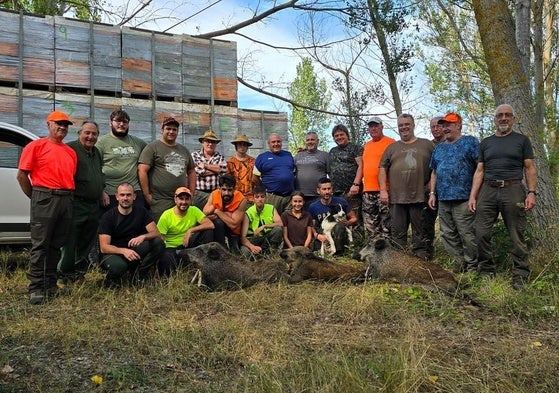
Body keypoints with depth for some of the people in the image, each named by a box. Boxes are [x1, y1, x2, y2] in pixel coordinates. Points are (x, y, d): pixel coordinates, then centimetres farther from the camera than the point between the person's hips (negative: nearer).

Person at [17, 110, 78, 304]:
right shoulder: (36, 146, 1)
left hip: (66, 200, 6)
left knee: (56, 245, 10)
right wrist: (35, 196, 1)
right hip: (45, 198, -6)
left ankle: (50, 285, 19)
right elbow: (22, 175, -2)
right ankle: (36, 289, -2)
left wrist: (68, 195, 9)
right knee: (40, 245, -5)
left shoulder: (71, 152, 17)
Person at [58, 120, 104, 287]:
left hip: (94, 206, 8)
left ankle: (78, 274, 25)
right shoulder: (71, 148, -7)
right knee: (70, 243, -4)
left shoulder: (96, 152, 19)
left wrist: (102, 190, 18)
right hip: (76, 204, -8)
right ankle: (63, 277, 5)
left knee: (86, 244, 14)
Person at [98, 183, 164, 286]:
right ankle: (113, 277, -1)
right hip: (114, 253, -3)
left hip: (136, 251, 3)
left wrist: (143, 237, -33)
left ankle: (139, 274, -10)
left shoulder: (141, 212, 0)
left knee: (158, 242, -23)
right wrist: (123, 251, -34)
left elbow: (157, 233, -10)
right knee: (117, 266, -39)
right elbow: (104, 247, -15)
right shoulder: (108, 217, -9)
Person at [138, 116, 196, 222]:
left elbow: (191, 172, 23)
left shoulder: (184, 150, 18)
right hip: (160, 201, -5)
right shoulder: (153, 147, 0)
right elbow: (142, 170, -7)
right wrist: (147, 195, -11)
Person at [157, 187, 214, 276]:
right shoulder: (166, 216, -10)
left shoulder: (194, 211, -3)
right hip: (172, 248, -3)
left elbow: (211, 225, -16)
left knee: (208, 232, -18)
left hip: (189, 245, 3)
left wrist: (191, 230, -24)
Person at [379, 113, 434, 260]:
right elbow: (383, 168, 10)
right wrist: (383, 190, 0)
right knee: (397, 234, 4)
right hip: (396, 198, 1)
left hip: (420, 197, -1)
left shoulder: (427, 144, 12)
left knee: (421, 233, 4)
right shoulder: (392, 147, 14)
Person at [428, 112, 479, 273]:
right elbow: (434, 172, 22)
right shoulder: (439, 148, 20)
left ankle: (472, 266, 6)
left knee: (467, 234, -5)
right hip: (443, 198, 7)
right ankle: (459, 262, 20)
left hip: (463, 198, -7)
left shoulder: (470, 142, 0)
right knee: (448, 235, 9)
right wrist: (432, 193, 12)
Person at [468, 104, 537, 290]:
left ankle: (521, 276, 6)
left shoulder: (522, 140, 11)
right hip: (488, 191, 3)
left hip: (513, 190, -2)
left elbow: (529, 169, 6)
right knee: (481, 233, -2)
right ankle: (486, 272, 10)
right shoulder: (486, 143, 17)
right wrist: (473, 196, 6)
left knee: (517, 236, -2)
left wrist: (531, 193, -6)